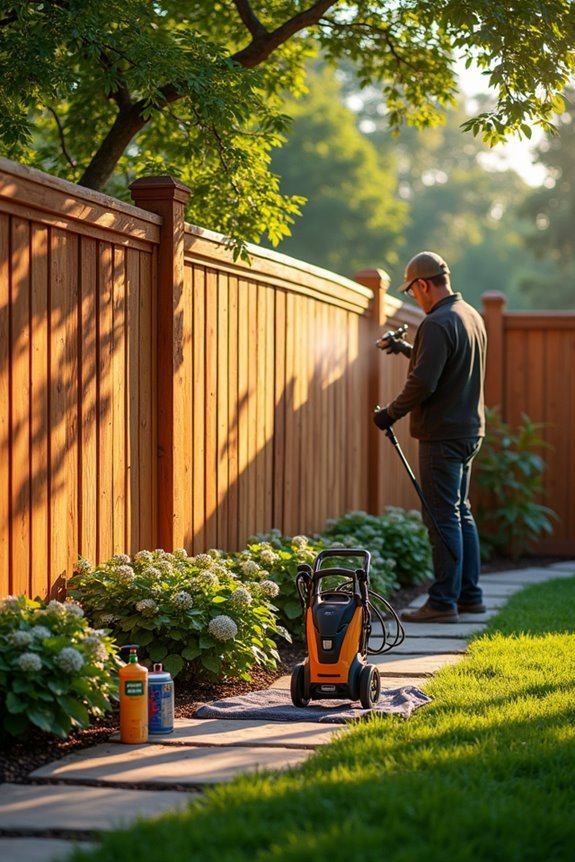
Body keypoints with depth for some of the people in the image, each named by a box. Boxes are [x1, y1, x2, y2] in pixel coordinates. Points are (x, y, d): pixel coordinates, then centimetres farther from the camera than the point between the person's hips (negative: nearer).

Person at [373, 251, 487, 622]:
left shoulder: (437, 324, -18)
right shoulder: (473, 317, 12)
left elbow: (422, 383, -23)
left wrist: (390, 413, -10)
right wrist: (408, 349, 32)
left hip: (442, 435, -10)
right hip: (470, 431, 10)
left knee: (442, 518, -6)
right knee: (461, 513, 16)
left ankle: (443, 601, -4)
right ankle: (470, 595, 20)